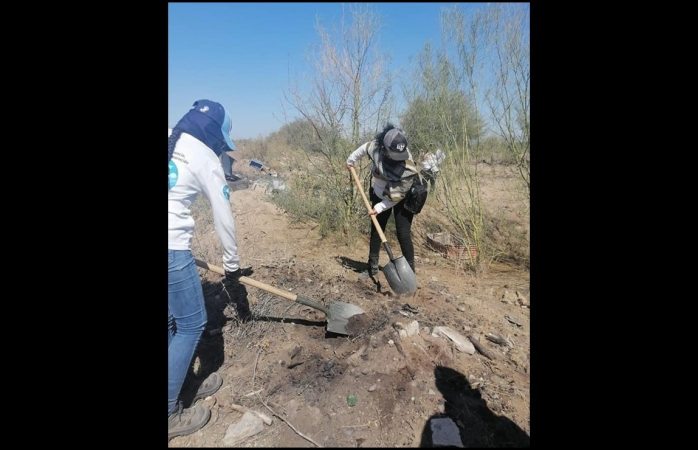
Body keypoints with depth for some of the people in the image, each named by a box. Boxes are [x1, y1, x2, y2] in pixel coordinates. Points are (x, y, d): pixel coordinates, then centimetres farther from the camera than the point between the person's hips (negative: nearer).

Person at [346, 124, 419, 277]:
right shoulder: (376, 146, -25)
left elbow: (397, 196, -25)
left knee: (403, 235, -8)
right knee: (376, 231, 8)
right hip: (379, 195, 4)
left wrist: (380, 208, -23)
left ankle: (410, 269, 6)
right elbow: (364, 148, 1)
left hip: (401, 200, -4)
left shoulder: (408, 168, -35)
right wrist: (351, 159, 14)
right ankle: (372, 267, 20)